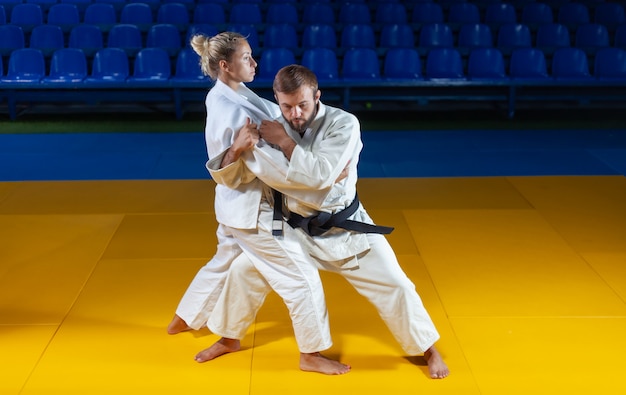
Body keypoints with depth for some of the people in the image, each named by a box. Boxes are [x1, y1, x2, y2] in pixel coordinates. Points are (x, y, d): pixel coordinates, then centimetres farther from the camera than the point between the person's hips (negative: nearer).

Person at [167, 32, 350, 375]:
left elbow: (270, 119, 11)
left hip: (238, 205, 10)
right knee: (302, 276, 0)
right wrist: (237, 150, -41)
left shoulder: (224, 94, 2)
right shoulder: (231, 114, -27)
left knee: (224, 264, 29)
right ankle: (311, 354, 13)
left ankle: (183, 320, 46)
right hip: (252, 209, -10)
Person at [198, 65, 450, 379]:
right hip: (296, 228, 3)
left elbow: (321, 176, -31)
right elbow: (231, 176, -11)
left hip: (346, 228, -3)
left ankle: (428, 349, 21)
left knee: (394, 285, -3)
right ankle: (229, 339, 29)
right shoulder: (270, 127, -10)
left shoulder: (343, 124, -20)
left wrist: (285, 142, -27)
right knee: (244, 270, 5)